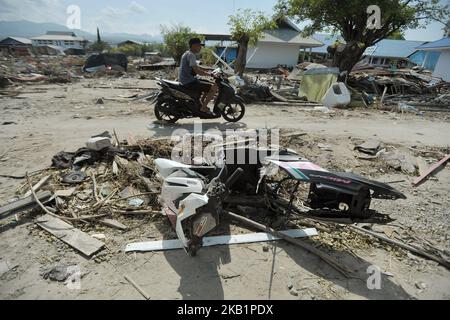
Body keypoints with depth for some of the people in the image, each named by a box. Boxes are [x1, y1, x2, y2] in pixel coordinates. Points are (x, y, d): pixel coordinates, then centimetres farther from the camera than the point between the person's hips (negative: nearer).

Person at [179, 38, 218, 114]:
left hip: (185, 80, 11)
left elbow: (196, 67, 25)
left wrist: (209, 69, 16)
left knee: (209, 83, 24)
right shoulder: (191, 55, -16)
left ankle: (202, 101, 22)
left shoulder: (187, 53, 16)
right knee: (214, 87, -16)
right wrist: (211, 74, -19)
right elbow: (198, 71, -25)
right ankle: (203, 107, -9)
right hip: (189, 82, -11)